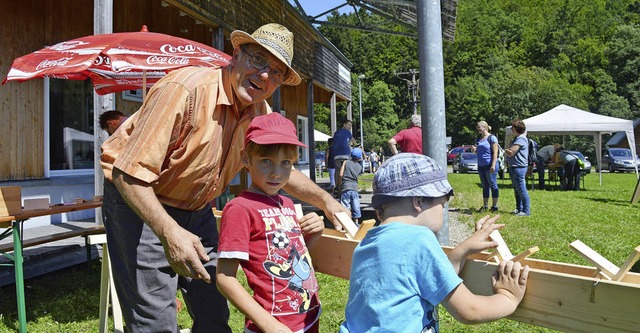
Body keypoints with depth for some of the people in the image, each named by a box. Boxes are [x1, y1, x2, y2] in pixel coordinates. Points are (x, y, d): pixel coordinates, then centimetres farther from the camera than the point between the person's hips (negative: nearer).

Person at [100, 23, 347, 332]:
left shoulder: (261, 113, -4)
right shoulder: (184, 89, -27)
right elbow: (129, 173, -29)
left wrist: (325, 200, 1)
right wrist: (169, 231, -41)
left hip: (196, 211, 7)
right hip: (138, 203, -6)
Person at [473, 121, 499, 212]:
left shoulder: (492, 138, -7)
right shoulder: (478, 139, 14)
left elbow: (495, 153, -12)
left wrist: (493, 165, -19)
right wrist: (474, 149, 1)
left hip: (489, 165, -7)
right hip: (481, 166, 7)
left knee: (493, 185, 0)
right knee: (485, 186, 12)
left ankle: (494, 206, 6)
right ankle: (485, 205, 18)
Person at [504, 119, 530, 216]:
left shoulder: (521, 139, -16)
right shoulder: (516, 138, 18)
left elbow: (511, 153, -22)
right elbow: (508, 152, 20)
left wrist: (506, 151, -3)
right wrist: (507, 151, 0)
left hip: (519, 167, -11)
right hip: (513, 167, 11)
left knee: (522, 190, -7)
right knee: (517, 190, 17)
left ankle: (526, 211, -3)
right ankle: (519, 208, 27)